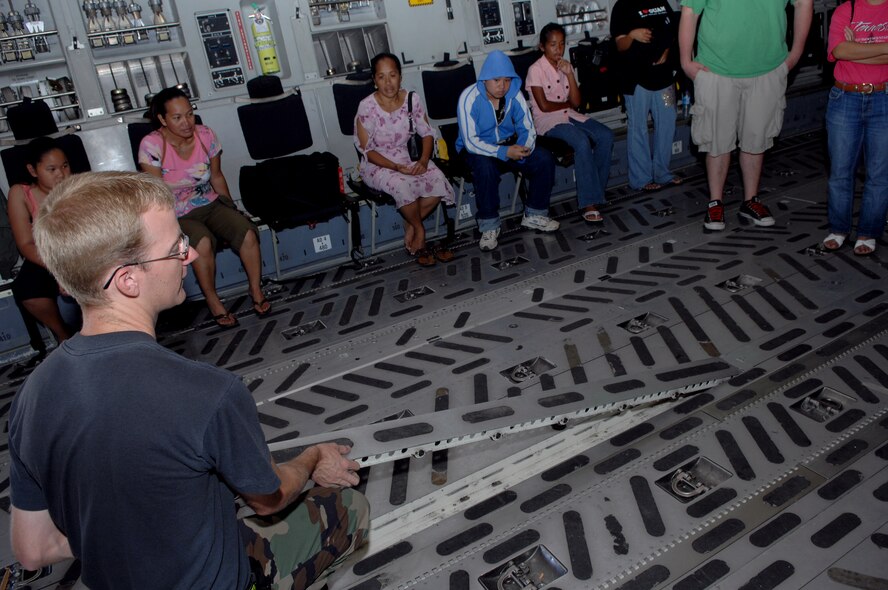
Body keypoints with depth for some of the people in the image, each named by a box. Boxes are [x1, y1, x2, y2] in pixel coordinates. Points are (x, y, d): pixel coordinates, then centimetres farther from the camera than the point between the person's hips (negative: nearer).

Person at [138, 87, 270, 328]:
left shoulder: (205, 135, -4)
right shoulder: (151, 145, -16)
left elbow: (217, 176, 8)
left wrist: (232, 209, 5)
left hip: (211, 204, 4)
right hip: (177, 214, -4)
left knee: (248, 234, -22)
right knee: (203, 243, -35)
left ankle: (256, 290, -1)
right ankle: (212, 301, -13)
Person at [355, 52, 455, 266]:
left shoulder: (412, 99, -3)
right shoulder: (367, 107, -15)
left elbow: (427, 133, 3)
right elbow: (368, 150, -13)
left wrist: (423, 160, -16)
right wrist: (397, 167, -24)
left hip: (408, 159, 4)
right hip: (377, 165, -4)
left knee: (438, 181, -23)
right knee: (403, 186, -36)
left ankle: (410, 228, -3)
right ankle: (419, 229, -7)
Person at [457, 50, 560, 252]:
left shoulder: (515, 94, -9)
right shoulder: (469, 98, -22)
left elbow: (527, 128, -4)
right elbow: (471, 142, -26)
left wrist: (523, 148, -28)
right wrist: (504, 152, -37)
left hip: (508, 144, 5)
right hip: (476, 149, -4)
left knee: (545, 159, -16)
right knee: (485, 167, -38)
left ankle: (534, 215, 1)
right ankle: (489, 226, -20)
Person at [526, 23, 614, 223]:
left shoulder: (566, 66, 13)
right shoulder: (536, 69, -5)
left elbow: (576, 102, 5)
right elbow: (544, 106, -12)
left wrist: (569, 74, -5)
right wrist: (567, 103, 2)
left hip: (570, 116, 7)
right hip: (548, 121, -7)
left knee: (606, 135, -18)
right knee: (582, 141, -33)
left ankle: (594, 190, -11)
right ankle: (588, 203, -32)